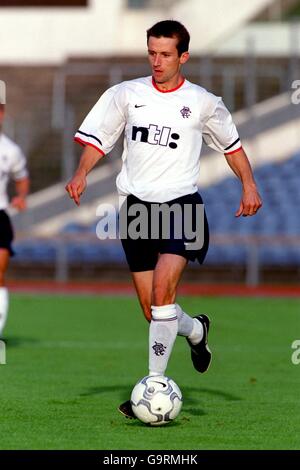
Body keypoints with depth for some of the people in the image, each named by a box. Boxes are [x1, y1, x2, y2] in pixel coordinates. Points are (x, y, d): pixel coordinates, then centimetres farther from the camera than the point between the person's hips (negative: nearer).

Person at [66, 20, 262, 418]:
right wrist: (82, 172, -9)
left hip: (181, 204, -3)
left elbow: (232, 143, 17)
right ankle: (196, 331, 39)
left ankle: (155, 382, -22)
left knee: (162, 290, -24)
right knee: (151, 309, 4)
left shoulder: (202, 102, 3)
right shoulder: (127, 94, 5)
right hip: (137, 206, 3)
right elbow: (98, 138, 8)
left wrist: (249, 186, 8)